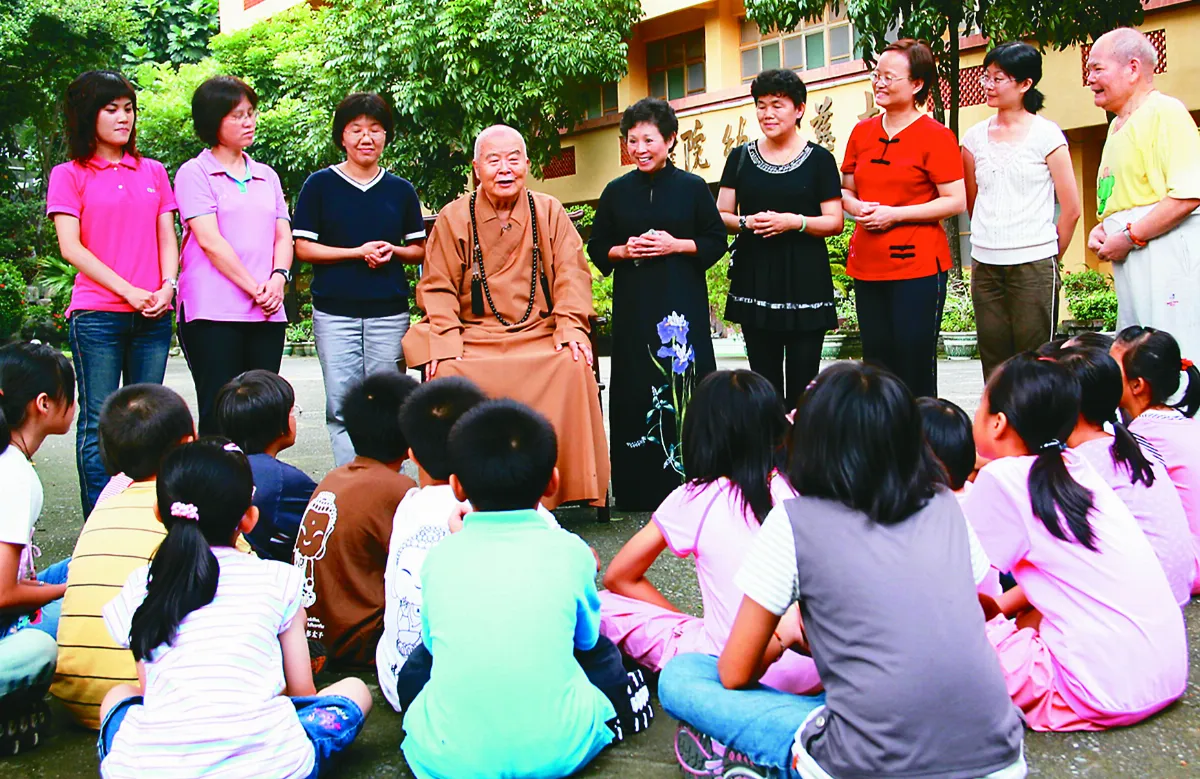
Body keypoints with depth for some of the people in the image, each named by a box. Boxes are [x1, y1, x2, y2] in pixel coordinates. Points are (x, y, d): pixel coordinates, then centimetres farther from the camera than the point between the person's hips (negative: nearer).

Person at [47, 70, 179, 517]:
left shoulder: (153, 173, 16)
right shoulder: (69, 175, 5)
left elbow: (167, 239, 13)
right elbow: (71, 248, -4)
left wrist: (167, 287, -6)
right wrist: (128, 291, -12)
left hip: (153, 317, 3)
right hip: (97, 317, -3)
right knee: (98, 424, -2)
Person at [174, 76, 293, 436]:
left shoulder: (266, 176, 19)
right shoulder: (194, 173, 2)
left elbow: (283, 236, 14)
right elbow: (210, 241, -8)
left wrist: (278, 277, -6)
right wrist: (255, 288, -12)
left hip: (267, 313, 5)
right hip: (213, 311, -5)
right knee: (219, 416, -5)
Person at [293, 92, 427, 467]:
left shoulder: (401, 190, 12)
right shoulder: (320, 185, 6)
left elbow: (419, 250, 16)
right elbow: (303, 247, 1)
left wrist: (393, 250, -6)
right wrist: (358, 252, -9)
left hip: (389, 312, 1)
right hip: (334, 312, -1)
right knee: (342, 408, -2)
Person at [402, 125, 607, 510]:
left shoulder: (550, 212, 11)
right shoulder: (453, 218, 8)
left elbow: (571, 275, 5)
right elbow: (437, 288, 4)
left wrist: (570, 329, -12)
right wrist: (445, 341, -13)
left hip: (539, 335, 1)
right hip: (473, 338, 0)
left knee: (572, 367, -30)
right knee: (449, 374, -31)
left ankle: (555, 486, -20)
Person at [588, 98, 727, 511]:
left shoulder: (693, 187, 4)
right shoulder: (616, 192, 9)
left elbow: (717, 240, 4)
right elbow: (597, 248, 12)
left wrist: (677, 245, -10)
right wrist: (623, 251, -7)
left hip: (683, 302, -1)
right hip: (633, 305, 2)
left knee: (684, 383, -3)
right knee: (635, 390, 1)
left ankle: (688, 477, 7)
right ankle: (638, 487, 9)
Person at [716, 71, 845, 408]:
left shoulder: (819, 159, 3)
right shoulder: (741, 158, 10)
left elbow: (835, 222, 0)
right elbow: (721, 215, 10)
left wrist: (795, 221, -16)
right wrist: (747, 222, -10)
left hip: (804, 279, -2)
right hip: (754, 277, 2)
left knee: (802, 381, -2)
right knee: (763, 379, 5)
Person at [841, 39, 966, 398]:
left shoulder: (935, 136, -6)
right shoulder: (862, 132, 11)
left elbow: (955, 201, -10)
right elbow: (845, 190, 20)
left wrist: (893, 214, -16)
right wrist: (856, 207, -4)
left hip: (917, 265, -5)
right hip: (867, 266, 6)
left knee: (916, 368, -1)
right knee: (877, 365, 10)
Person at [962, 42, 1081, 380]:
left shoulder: (1046, 134, -2)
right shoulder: (975, 136, 8)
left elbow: (1071, 208, 0)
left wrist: (1051, 256, 5)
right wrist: (991, 239, 14)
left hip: (1033, 264, -4)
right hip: (985, 265, 4)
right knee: (994, 361, 7)